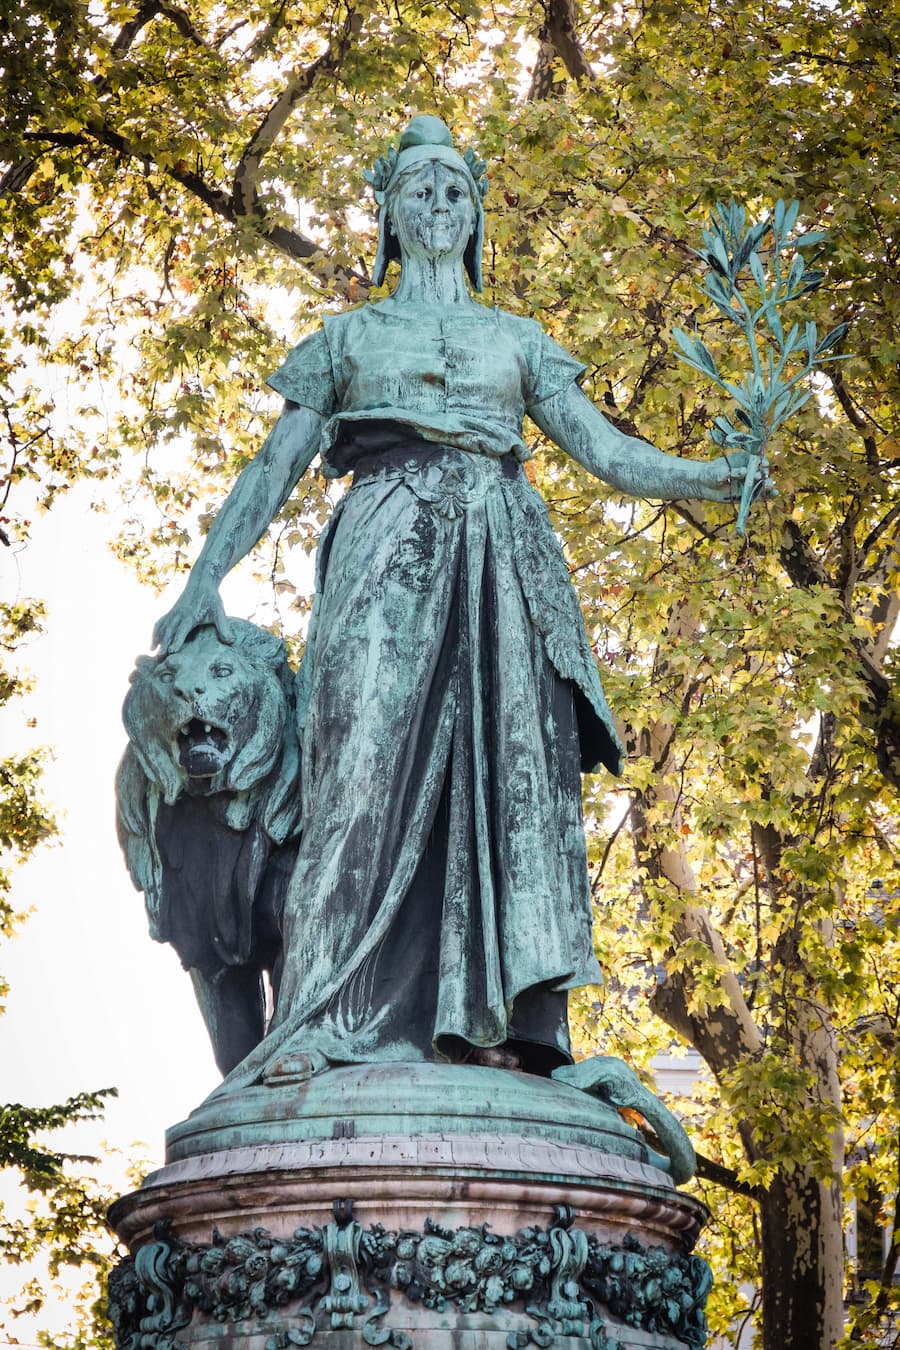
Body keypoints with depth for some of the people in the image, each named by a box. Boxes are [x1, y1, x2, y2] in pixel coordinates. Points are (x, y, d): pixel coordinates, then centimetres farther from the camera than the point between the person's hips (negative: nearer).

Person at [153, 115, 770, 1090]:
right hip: (390, 553, -2)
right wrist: (206, 574, 3)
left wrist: (717, 477, 0)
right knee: (369, 762, -19)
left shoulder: (517, 340, 25)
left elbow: (606, 450, 16)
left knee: (509, 763, -14)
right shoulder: (350, 334, 22)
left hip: (501, 560, 2)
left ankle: (502, 1023, -20)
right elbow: (275, 466, 15)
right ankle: (323, 1024, -24)